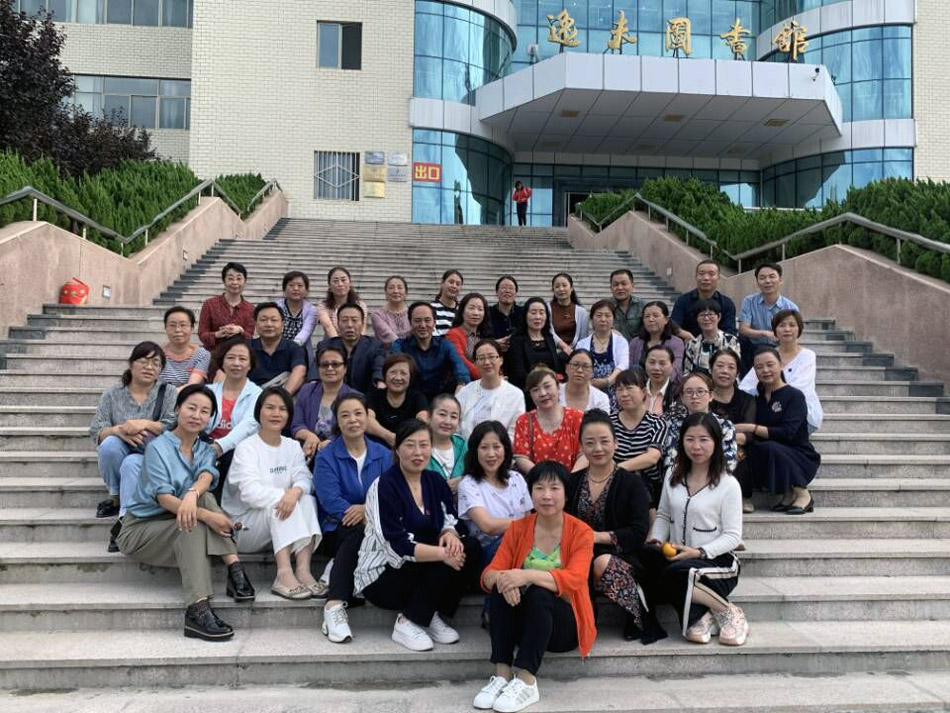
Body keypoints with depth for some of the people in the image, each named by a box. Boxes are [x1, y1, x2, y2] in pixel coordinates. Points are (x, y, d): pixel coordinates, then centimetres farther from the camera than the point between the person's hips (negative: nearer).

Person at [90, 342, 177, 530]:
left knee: (132, 464, -34)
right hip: (119, 456, 3)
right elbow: (96, 432, -4)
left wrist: (146, 424, -24)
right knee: (110, 443, -29)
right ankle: (115, 496, -7)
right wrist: (118, 430, -25)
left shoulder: (168, 393, 3)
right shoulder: (112, 394, 6)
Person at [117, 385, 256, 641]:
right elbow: (163, 497, -21)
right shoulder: (158, 447, -8)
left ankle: (235, 572, -35)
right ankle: (199, 609, -43)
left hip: (178, 527, 4)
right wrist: (206, 515, -36)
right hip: (141, 529, -4)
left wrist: (192, 494, -41)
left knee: (203, 497, -25)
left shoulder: (205, 451, 9)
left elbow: (207, 477, -16)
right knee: (193, 525, -33)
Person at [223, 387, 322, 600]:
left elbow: (304, 478, -9)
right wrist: (285, 493, -28)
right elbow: (250, 492, -22)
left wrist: (295, 492, -31)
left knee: (307, 501, -23)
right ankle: (284, 574, -42)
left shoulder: (293, 446, 10)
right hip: (243, 525, -5)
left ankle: (303, 570, -35)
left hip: (279, 526, 5)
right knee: (279, 501, -32)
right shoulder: (246, 447, -7)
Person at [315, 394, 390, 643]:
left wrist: (369, 509, -21)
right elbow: (332, 503, -9)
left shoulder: (383, 455, 13)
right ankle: (335, 605, -38)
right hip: (337, 531, -2)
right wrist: (363, 514, -22)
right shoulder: (326, 458, 5)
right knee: (358, 529, -37)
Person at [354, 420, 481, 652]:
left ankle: (431, 616, -7)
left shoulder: (436, 482, 6)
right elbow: (395, 547, -21)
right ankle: (406, 622, -12)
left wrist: (450, 534, -18)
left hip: (421, 568, 7)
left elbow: (450, 521, 6)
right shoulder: (384, 486, -15)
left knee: (470, 548, -17)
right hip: (382, 574, -7)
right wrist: (442, 553, -27)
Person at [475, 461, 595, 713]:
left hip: (563, 623, -3)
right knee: (501, 587, -26)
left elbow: (574, 579, -24)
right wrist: (501, 579, -33)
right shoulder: (518, 528, 0)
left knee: (539, 594, -33)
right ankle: (502, 674, -25)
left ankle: (526, 682, -30)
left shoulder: (581, 532, -8)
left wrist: (529, 575, -39)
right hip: (523, 621, 3)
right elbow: (490, 573, -8)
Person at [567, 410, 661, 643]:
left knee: (603, 564, -36)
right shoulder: (572, 482, 15)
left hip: (619, 556, -1)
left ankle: (639, 618, -16)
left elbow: (639, 532, -4)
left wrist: (598, 536, -13)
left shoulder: (632, 483, 4)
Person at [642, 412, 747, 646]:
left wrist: (699, 552, -21)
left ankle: (727, 611, -10)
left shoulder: (728, 484, -6)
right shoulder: (673, 478, 9)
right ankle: (699, 614, -17)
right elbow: (663, 516, 16)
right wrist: (657, 540, -5)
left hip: (716, 561, -5)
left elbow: (733, 536, -7)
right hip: (676, 557, 5)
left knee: (675, 574, -37)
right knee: (642, 555, -29)